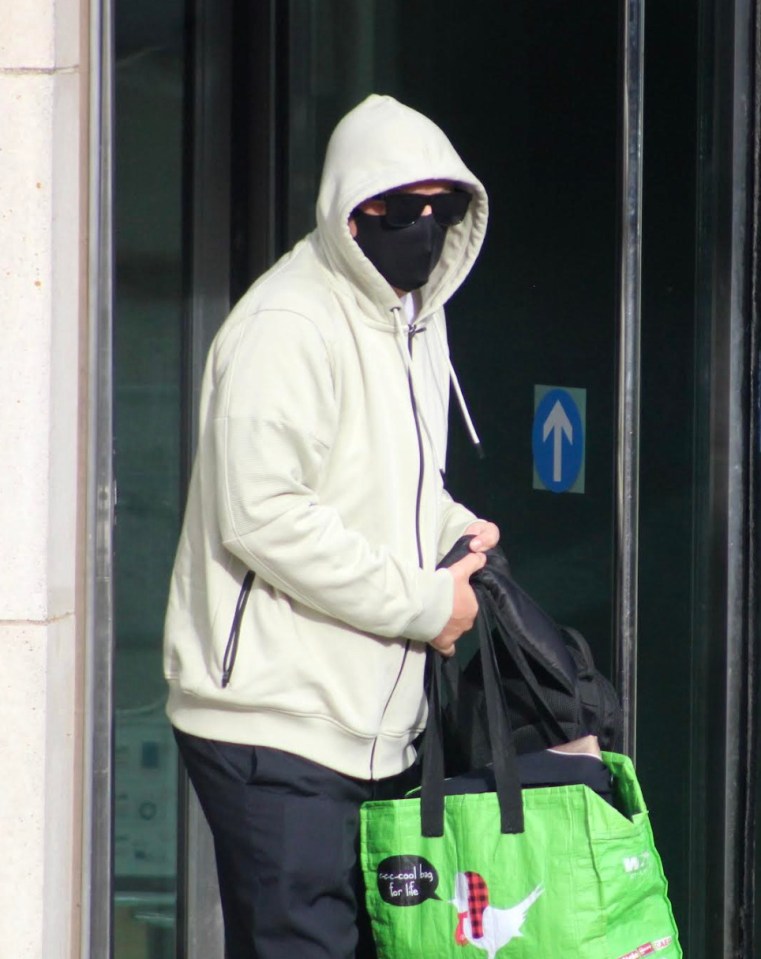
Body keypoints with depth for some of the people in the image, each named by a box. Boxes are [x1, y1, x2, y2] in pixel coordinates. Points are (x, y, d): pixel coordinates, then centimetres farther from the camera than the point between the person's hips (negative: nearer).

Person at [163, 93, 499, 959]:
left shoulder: (415, 318, 17)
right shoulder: (288, 326, -14)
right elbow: (262, 515, -23)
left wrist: (452, 530, 7)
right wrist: (424, 602, -17)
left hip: (371, 719, 9)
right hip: (272, 718, -9)